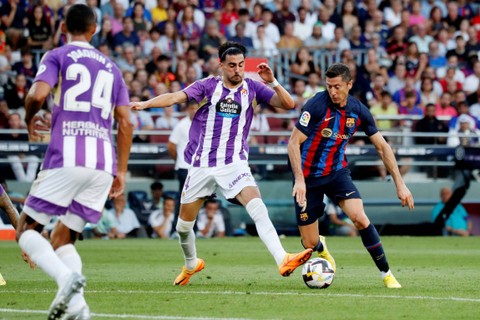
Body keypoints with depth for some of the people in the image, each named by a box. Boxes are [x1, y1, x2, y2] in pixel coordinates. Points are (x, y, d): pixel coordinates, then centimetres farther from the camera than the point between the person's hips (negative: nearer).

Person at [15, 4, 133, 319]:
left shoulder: (57, 57, 7)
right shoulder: (111, 67, 21)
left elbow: (38, 94, -11)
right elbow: (125, 123, 15)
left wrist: (29, 119, 11)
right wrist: (121, 171, 20)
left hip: (66, 157, -5)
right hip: (104, 163, 5)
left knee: (28, 229, 4)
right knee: (63, 238, 14)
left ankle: (67, 277, -25)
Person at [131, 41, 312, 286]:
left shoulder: (251, 88, 2)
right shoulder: (208, 86, 0)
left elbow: (288, 104, -3)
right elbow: (175, 97, -11)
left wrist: (272, 82, -20)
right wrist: (145, 104, -27)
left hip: (234, 163, -1)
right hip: (201, 165, 1)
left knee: (257, 208, -25)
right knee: (184, 224, 10)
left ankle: (283, 260, -34)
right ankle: (191, 264, 38)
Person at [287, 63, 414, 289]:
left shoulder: (358, 111, -7)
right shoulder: (317, 105, -20)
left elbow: (382, 147, 2)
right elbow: (294, 143, -18)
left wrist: (400, 184, -2)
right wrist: (299, 180, -29)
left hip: (337, 172, 2)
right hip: (308, 176, -2)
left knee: (359, 217, -24)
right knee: (309, 244, 0)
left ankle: (386, 274, -11)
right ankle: (322, 248, 41)